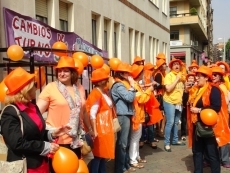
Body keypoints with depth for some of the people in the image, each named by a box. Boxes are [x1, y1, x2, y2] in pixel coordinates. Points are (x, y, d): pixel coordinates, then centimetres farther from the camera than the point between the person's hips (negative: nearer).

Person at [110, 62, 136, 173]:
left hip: (126, 115, 10)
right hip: (122, 116, -10)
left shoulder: (123, 84, 17)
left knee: (126, 143, 16)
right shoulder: (118, 86, -14)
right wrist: (132, 86, -12)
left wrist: (130, 86, 8)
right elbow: (130, 98, -21)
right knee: (122, 143, -4)